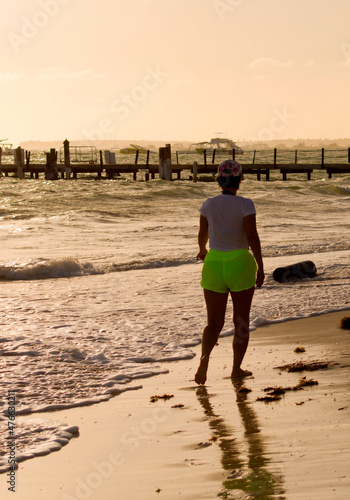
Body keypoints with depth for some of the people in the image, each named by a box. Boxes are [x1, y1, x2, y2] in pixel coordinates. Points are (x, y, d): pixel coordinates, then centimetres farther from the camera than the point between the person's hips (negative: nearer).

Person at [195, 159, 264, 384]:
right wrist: (261, 266, -9)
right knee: (241, 320, 14)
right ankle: (237, 368, 17)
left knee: (214, 322, 6)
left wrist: (202, 250, 35)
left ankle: (205, 357, -21)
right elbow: (252, 236, -16)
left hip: (214, 264, 2)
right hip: (240, 264, -2)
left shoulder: (208, 204, 2)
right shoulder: (245, 204, -9)